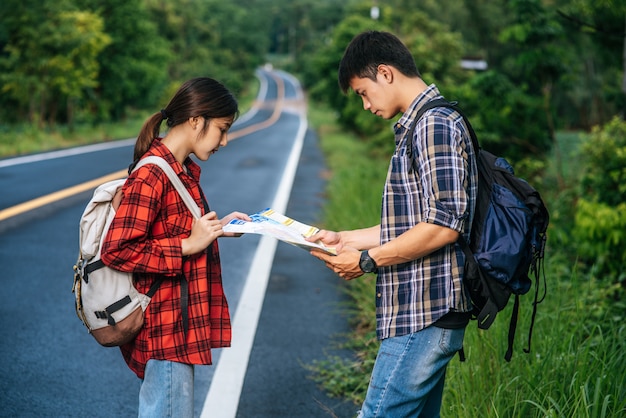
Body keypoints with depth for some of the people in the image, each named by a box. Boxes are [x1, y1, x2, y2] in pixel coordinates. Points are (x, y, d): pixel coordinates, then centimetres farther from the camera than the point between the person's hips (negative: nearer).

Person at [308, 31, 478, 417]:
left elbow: (444, 225, -21)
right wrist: (346, 239, 17)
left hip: (424, 315, -11)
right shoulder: (426, 124, 18)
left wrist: (367, 260, -13)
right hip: (428, 313, 11)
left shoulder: (434, 124, -14)